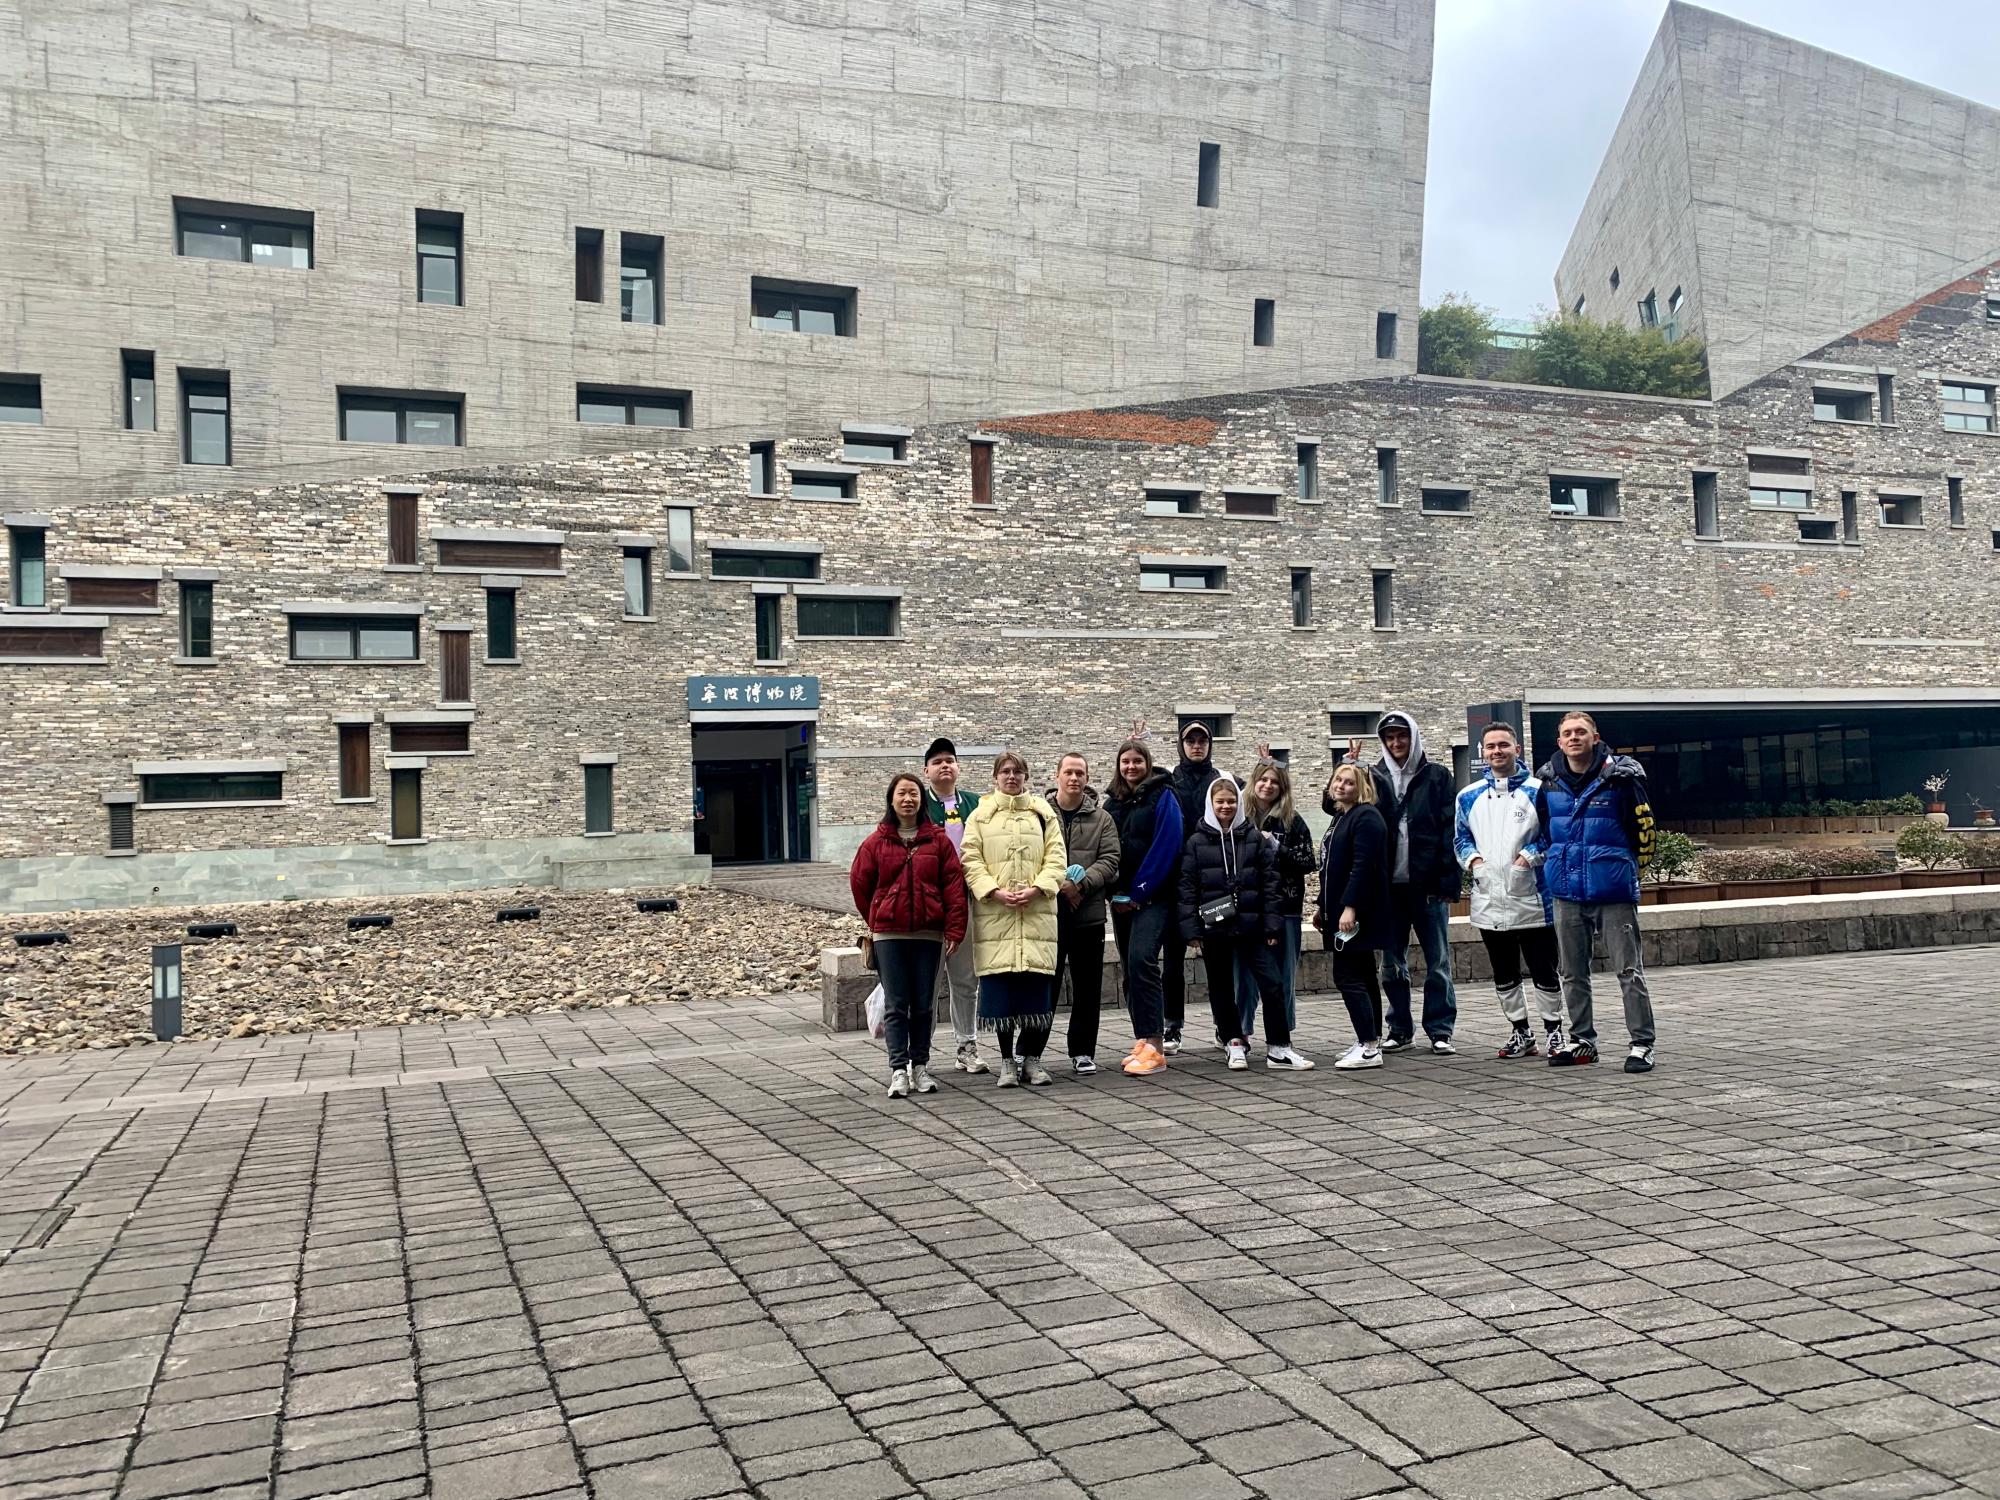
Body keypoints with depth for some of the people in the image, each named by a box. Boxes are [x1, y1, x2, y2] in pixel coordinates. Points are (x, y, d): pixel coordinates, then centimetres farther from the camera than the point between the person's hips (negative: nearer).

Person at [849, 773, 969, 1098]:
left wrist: (954, 928, -7)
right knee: (896, 1005, 0)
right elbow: (859, 883, 11)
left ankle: (920, 1067, 16)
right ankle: (898, 1070, 1)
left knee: (923, 1004, 7)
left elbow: (954, 884, -1)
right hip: (889, 935, -1)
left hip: (928, 934, 1)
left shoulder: (938, 840, 2)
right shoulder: (876, 842, 2)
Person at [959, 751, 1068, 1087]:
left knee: (1037, 985, -2)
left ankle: (1032, 1059, 10)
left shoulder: (1044, 814, 13)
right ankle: (1008, 1061, 8)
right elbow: (971, 861, 3)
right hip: (995, 913, -1)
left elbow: (1056, 858, 6)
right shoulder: (980, 816, 11)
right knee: (1001, 986, -2)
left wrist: (1035, 888, -10)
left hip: (1037, 911, 1)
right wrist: (995, 891, -12)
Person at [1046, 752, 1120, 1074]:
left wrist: (1081, 884, -17)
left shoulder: (1101, 819, 8)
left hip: (1089, 914, 2)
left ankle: (1083, 1051, 18)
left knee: (1087, 987, 7)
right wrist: (1059, 883, -17)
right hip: (1048, 912, -2)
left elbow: (1109, 860, -2)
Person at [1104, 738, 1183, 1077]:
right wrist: (1115, 893, 2)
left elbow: (1165, 847, -11)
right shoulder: (1112, 802, 14)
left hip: (1153, 896, -7)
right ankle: (1143, 1042, 16)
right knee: (1130, 966, 8)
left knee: (1141, 959, -20)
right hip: (1121, 899, 7)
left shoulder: (1162, 797, -3)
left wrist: (1139, 892, -13)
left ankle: (1154, 1046, -21)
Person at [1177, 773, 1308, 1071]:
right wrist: (1191, 929, -7)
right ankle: (1235, 1043, 21)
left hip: (1251, 925, 0)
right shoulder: (1196, 842, 1)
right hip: (1214, 928, 0)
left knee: (1272, 984, -4)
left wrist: (1272, 924, -4)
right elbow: (1187, 888, -1)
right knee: (1221, 989, 8)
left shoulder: (1255, 838, 3)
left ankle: (1278, 1049, 3)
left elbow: (1269, 882, 3)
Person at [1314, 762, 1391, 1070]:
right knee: (1363, 976, 14)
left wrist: (1350, 906, -26)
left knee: (1347, 976, -12)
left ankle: (1369, 1049, -10)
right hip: (1341, 909, 10)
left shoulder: (1366, 817, -13)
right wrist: (1322, 905, 21)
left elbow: (1363, 866, -22)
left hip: (1357, 912, -10)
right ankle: (1370, 1042, 21)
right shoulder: (1341, 817, 18)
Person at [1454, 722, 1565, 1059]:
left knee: (1544, 969, 3)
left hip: (1532, 899, -4)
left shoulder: (1537, 791, -3)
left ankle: (1553, 1029, 17)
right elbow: (1460, 837, 16)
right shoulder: (1469, 797, 9)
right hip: (1488, 901, 4)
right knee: (1504, 974, 12)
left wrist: (1529, 857, -15)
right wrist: (1472, 859, -2)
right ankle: (1521, 1032, 23)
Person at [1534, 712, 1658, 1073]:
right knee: (1573, 973, 12)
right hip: (1567, 894, 5)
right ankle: (1581, 1040, 23)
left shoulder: (1619, 777, -8)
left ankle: (1642, 1043, 5)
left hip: (1614, 893, -5)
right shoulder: (1548, 782, 4)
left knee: (1629, 970, -1)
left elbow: (1643, 826, -1)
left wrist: (1630, 870, 6)